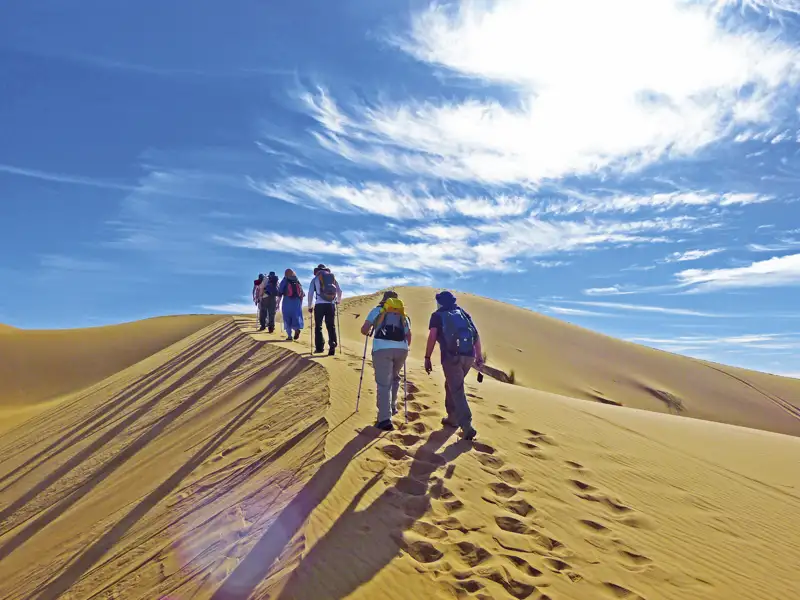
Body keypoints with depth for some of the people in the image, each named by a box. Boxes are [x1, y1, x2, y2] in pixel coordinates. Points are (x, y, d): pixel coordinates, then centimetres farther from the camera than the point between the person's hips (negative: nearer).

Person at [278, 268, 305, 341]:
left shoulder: (285, 280, 6)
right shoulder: (297, 280, 14)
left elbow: (280, 291, 1)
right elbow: (302, 292, 10)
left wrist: (278, 302, 5)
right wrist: (300, 302, 16)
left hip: (288, 300, -2)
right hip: (297, 300, 2)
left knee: (287, 318, 3)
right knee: (296, 316, 3)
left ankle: (289, 336, -2)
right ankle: (297, 329, -27)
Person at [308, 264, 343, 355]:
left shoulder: (315, 279, 10)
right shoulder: (333, 278, 16)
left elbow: (310, 294, 5)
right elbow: (339, 291, 15)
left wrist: (310, 306, 14)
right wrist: (338, 301, 31)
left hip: (320, 304, -2)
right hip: (331, 305, 2)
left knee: (318, 326, 10)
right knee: (331, 326, 5)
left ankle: (319, 347, 8)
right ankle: (332, 345, -10)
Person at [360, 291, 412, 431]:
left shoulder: (377, 310, 17)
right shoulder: (403, 314, 25)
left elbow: (364, 329, 9)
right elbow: (409, 337, 18)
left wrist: (368, 333, 31)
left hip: (382, 349, -3)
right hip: (401, 349, 3)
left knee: (384, 384, -1)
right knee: (394, 378, 28)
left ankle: (385, 419, -9)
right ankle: (392, 407, 34)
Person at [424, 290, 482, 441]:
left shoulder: (437, 316, 10)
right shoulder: (463, 313, 22)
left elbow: (432, 337, -4)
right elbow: (476, 335, 14)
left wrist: (427, 358, -3)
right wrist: (479, 356, 16)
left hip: (451, 356, -5)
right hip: (469, 355, 5)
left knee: (457, 391, -4)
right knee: (452, 385, 24)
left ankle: (467, 427, -14)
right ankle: (452, 418, 29)